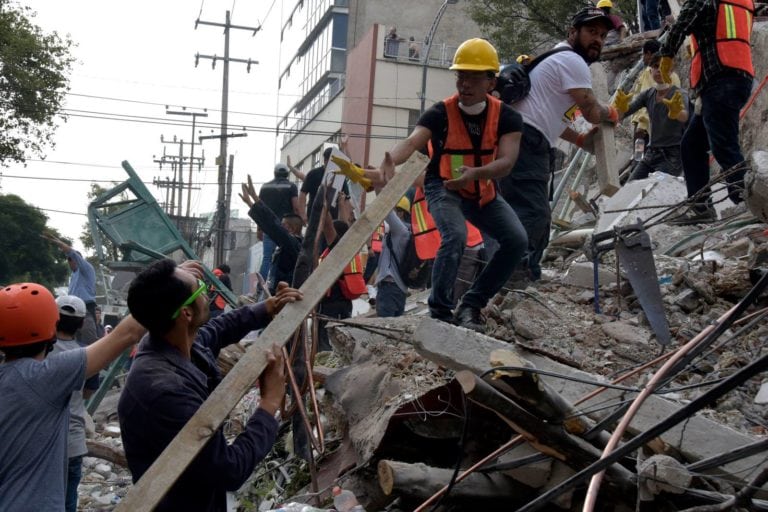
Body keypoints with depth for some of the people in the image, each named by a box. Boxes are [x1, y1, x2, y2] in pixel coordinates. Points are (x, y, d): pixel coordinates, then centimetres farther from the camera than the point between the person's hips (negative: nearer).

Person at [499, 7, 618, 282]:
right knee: (531, 213, -21)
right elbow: (592, 113, -5)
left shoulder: (558, 59, 29)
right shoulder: (572, 61, -4)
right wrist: (611, 113, 17)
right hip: (527, 142, -11)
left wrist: (581, 140, 25)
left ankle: (527, 274, 24)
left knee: (538, 213, 18)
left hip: (522, 142, 11)